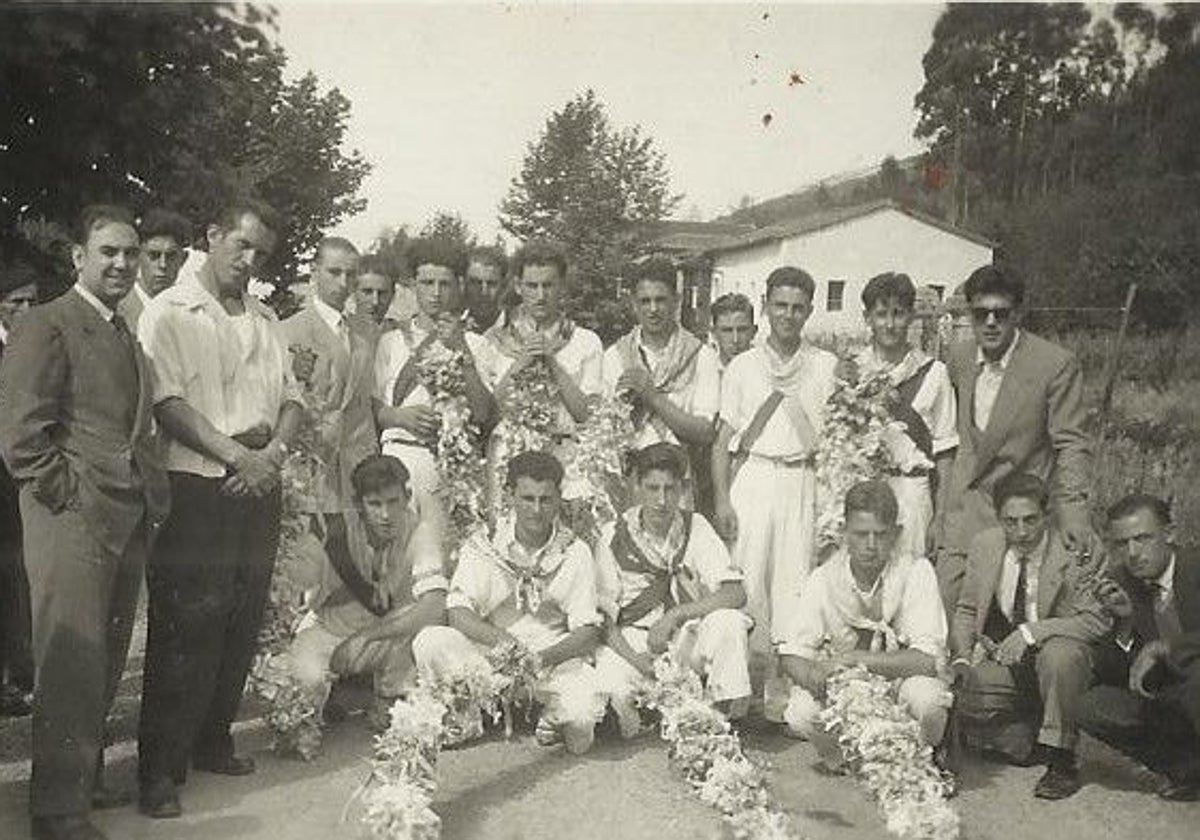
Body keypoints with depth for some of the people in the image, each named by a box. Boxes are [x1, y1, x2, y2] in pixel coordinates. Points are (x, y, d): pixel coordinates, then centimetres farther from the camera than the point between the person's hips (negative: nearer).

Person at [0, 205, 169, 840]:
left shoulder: (127, 337, 20)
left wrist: (151, 496, 13)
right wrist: (65, 495, -13)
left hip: (128, 523, 8)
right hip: (73, 523, -8)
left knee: (104, 665, 15)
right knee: (72, 666, -4)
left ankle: (83, 779, 29)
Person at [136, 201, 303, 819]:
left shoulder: (265, 320, 18)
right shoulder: (169, 312, -1)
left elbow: (291, 398, 13)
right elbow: (167, 404, -12)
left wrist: (273, 452, -6)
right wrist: (235, 453, -17)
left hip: (258, 485, 6)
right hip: (194, 485, -6)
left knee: (242, 626, 10)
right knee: (184, 629, -5)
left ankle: (213, 743, 25)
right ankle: (160, 771, 3)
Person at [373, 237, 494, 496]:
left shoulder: (473, 343, 8)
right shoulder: (391, 341, 13)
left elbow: (483, 415, -4)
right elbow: (373, 406, 10)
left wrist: (461, 351, -7)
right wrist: (400, 415, -9)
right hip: (401, 453, 1)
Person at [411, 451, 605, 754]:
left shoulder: (575, 553, -1)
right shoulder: (483, 547, 0)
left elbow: (588, 630, -5)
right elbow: (459, 612, -10)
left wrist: (545, 657, -24)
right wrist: (501, 639, -29)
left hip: (555, 659, -1)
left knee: (587, 704, -31)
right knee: (429, 641, -25)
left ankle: (554, 717, 6)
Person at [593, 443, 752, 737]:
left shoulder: (696, 529, -4)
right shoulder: (614, 537, -5)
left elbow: (735, 594, -15)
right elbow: (605, 617, -6)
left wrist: (674, 616, -25)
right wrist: (635, 659, -23)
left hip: (690, 640, 1)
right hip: (634, 643, -1)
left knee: (729, 622, -30)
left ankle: (730, 716, -13)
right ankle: (624, 705, 1)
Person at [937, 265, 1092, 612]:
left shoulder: (1056, 365, -11)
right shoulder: (958, 358, 5)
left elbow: (1071, 444, -10)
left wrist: (1072, 511, -21)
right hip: (963, 509, 4)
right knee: (943, 608, 1)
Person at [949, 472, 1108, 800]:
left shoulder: (1080, 552, -15)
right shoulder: (984, 546, -1)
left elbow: (1097, 621, -21)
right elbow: (966, 610, 9)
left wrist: (1031, 632, -30)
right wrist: (961, 659, -9)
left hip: (1058, 661, -4)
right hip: (1000, 663, 4)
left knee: (1059, 654, -37)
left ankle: (1061, 759, -16)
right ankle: (1029, 748, 5)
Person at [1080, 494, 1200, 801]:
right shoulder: (1120, 581, -1)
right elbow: (1113, 676, -2)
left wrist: (1162, 648, -29)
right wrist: (1125, 623, -18)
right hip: (1163, 700, 6)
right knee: (1090, 706, -14)